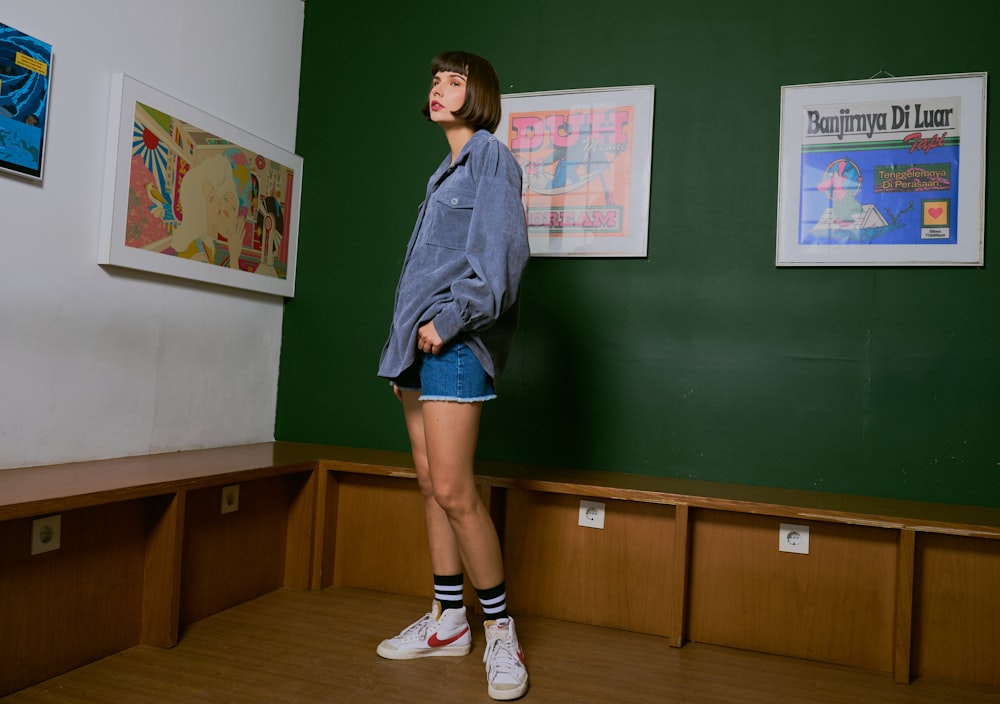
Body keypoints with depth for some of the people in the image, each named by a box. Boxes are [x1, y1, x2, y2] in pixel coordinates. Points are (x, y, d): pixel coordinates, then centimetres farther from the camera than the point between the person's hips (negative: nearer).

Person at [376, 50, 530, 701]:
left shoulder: (492, 157, -2)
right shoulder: (447, 171, 23)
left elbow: (502, 256, -14)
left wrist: (449, 320, -17)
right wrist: (406, 352, 16)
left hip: (455, 344, -9)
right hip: (420, 344, 9)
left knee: (453, 491, -12)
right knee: (432, 485, 9)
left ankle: (501, 632, 4)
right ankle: (449, 622, 20)